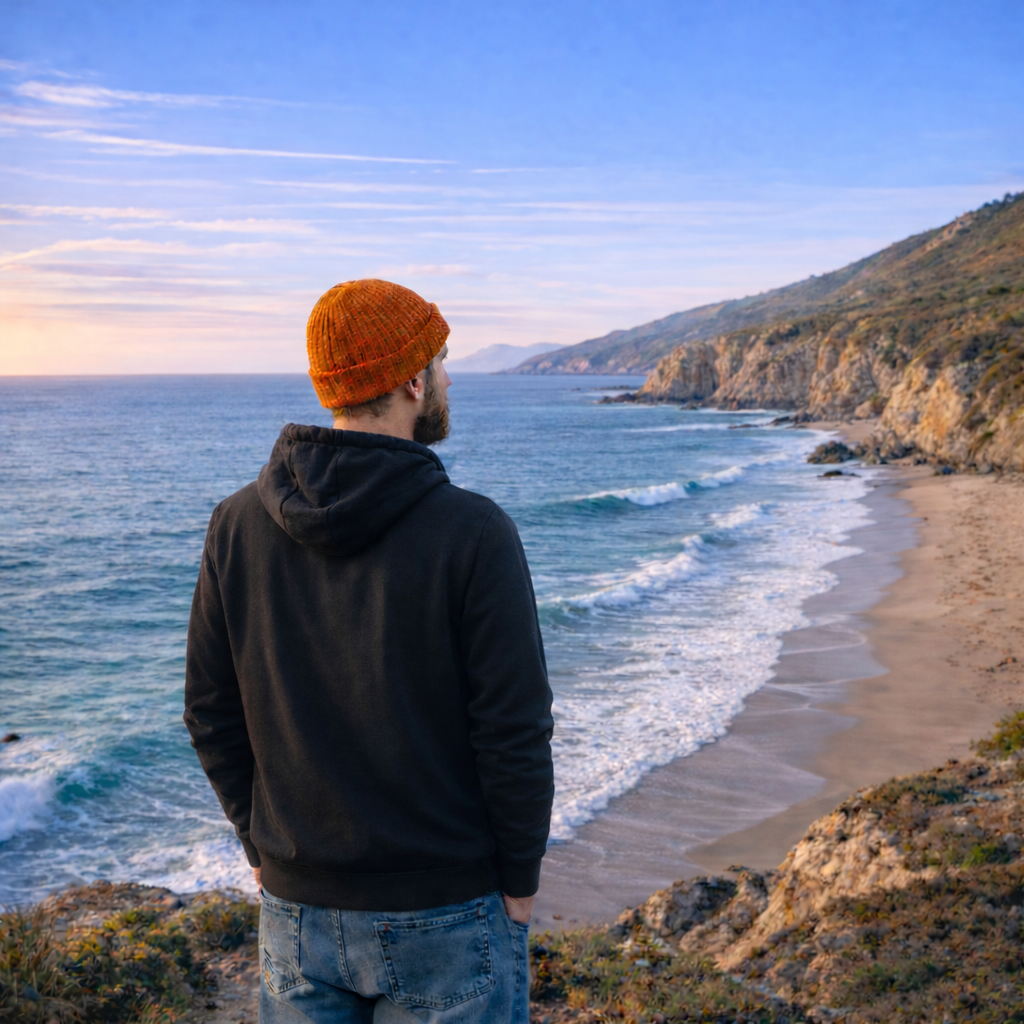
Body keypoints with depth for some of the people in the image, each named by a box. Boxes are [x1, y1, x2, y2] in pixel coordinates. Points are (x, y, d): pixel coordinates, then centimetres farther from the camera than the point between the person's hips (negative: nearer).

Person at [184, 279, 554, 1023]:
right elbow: (515, 731, -16)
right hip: (447, 915, -3)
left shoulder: (238, 524, -5)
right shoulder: (473, 533, -18)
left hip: (296, 911, 4)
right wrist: (520, 881, -2)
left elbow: (212, 717, 1)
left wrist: (265, 850, 12)